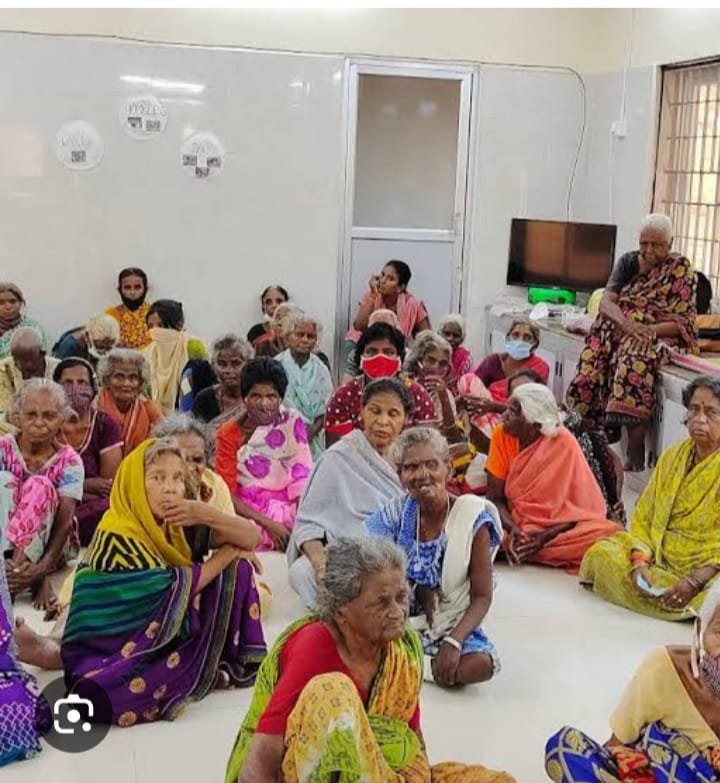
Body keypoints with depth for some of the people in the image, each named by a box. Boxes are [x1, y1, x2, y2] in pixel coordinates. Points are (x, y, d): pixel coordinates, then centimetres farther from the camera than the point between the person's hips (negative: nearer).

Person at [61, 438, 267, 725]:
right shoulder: (117, 534, -20)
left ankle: (245, 663, -1)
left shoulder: (176, 523, 1)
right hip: (107, 652, -7)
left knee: (238, 568, 0)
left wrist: (205, 515, -21)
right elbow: (172, 593, -20)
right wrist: (226, 553, -8)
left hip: (169, 634, 7)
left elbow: (251, 538, -3)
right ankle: (217, 670, -9)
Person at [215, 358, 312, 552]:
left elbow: (301, 477, -2)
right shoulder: (230, 434, 2)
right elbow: (228, 493, -3)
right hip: (248, 513, -2)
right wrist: (267, 523, -16)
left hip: (289, 509, 2)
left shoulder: (293, 422, 4)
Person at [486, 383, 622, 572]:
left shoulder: (563, 444, -13)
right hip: (515, 522, 2)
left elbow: (580, 507, -9)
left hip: (558, 527, -2)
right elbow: (495, 497, -5)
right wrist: (512, 528, -24)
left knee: (607, 533, -29)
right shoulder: (502, 435, -7)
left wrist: (546, 536, -24)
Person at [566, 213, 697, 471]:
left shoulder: (680, 269, 0)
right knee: (595, 353, -26)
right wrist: (626, 324, -23)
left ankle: (635, 456, -39)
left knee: (635, 357, -36)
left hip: (659, 336, -5)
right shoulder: (629, 262, 11)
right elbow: (606, 301, -1)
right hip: (619, 330, 5)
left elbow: (683, 323, -7)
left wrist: (647, 330, -24)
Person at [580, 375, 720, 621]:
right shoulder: (672, 456, 10)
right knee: (603, 552, -18)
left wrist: (695, 581, -27)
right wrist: (640, 560, -13)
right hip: (659, 554, 4)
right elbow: (643, 516, 6)